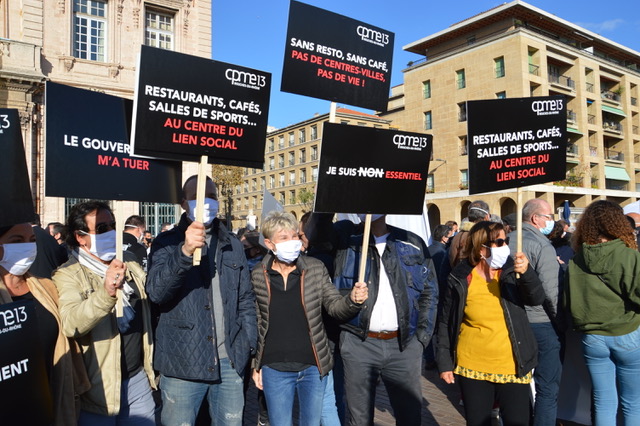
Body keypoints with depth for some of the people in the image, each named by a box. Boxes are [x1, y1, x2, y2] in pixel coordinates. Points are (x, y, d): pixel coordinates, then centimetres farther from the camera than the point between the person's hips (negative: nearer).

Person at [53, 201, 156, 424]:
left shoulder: (129, 263, 6)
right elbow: (69, 324, -29)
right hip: (99, 387, -5)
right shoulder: (68, 275, -13)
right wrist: (106, 293, -46)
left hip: (138, 378, 5)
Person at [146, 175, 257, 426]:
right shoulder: (167, 243, -2)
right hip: (183, 363, -3)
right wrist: (184, 252, -32)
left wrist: (251, 348, 7)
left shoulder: (233, 246, 9)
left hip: (230, 362, 3)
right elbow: (155, 292, -18)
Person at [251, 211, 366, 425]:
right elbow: (254, 325, 3)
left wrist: (353, 300, -23)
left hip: (313, 367, 1)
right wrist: (255, 365, 4)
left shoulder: (316, 269, -4)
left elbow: (334, 306, -2)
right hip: (275, 370, -1)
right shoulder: (257, 277, -5)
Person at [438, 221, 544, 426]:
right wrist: (445, 363, -1)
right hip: (472, 368, -1)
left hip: (512, 368, 1)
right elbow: (446, 323, -2)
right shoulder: (460, 279, -9)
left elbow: (537, 298, -16)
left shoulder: (511, 271, -3)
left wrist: (527, 273, -34)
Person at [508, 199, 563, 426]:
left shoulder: (507, 241, 5)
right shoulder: (542, 245, -14)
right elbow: (551, 293, -20)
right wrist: (562, 323, -8)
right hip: (541, 323, -7)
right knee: (547, 388, 5)